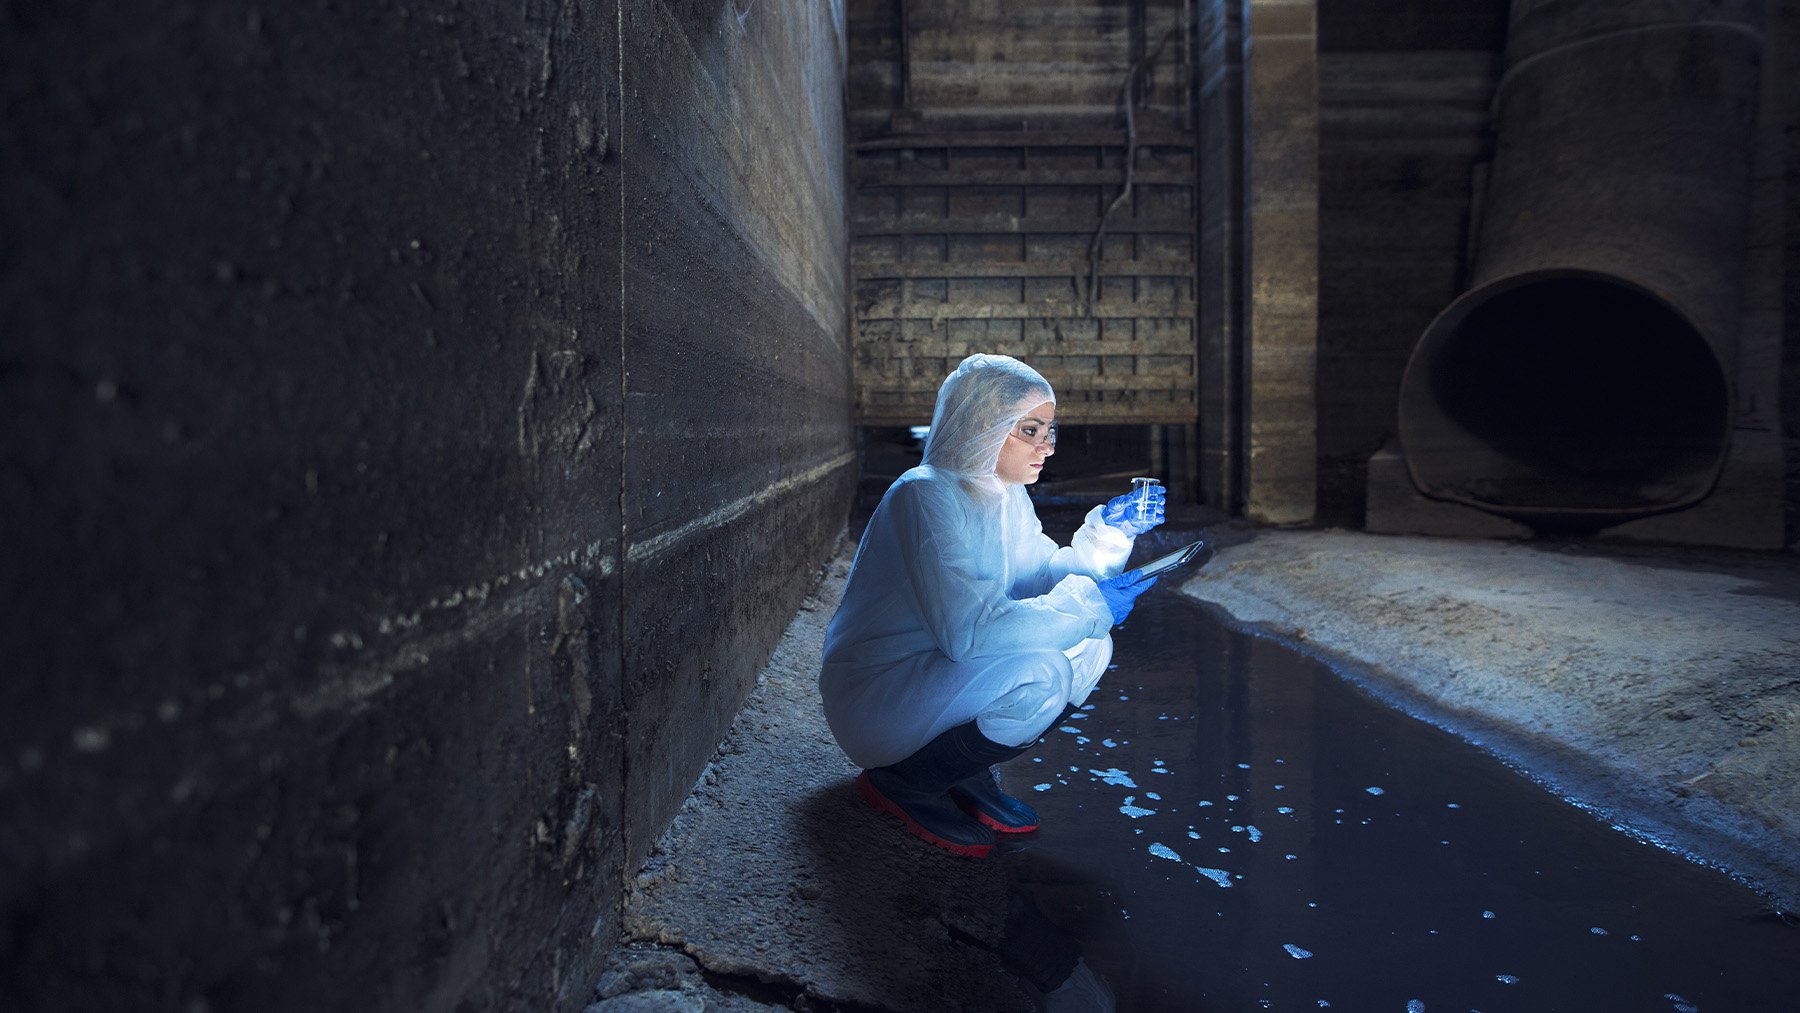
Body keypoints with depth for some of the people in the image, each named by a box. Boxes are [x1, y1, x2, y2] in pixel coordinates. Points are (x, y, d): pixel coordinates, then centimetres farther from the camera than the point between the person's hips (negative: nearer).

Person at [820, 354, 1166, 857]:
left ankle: (968, 773, 7)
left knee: (1089, 645, -2)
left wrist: (1108, 532, -7)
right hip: (878, 697, -9)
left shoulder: (1007, 496, 5)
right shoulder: (925, 497, -24)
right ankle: (901, 781, -6)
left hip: (946, 673, 9)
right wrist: (1089, 606, -27)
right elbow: (966, 628, -33)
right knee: (1038, 678, -29)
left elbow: (1043, 575, 7)